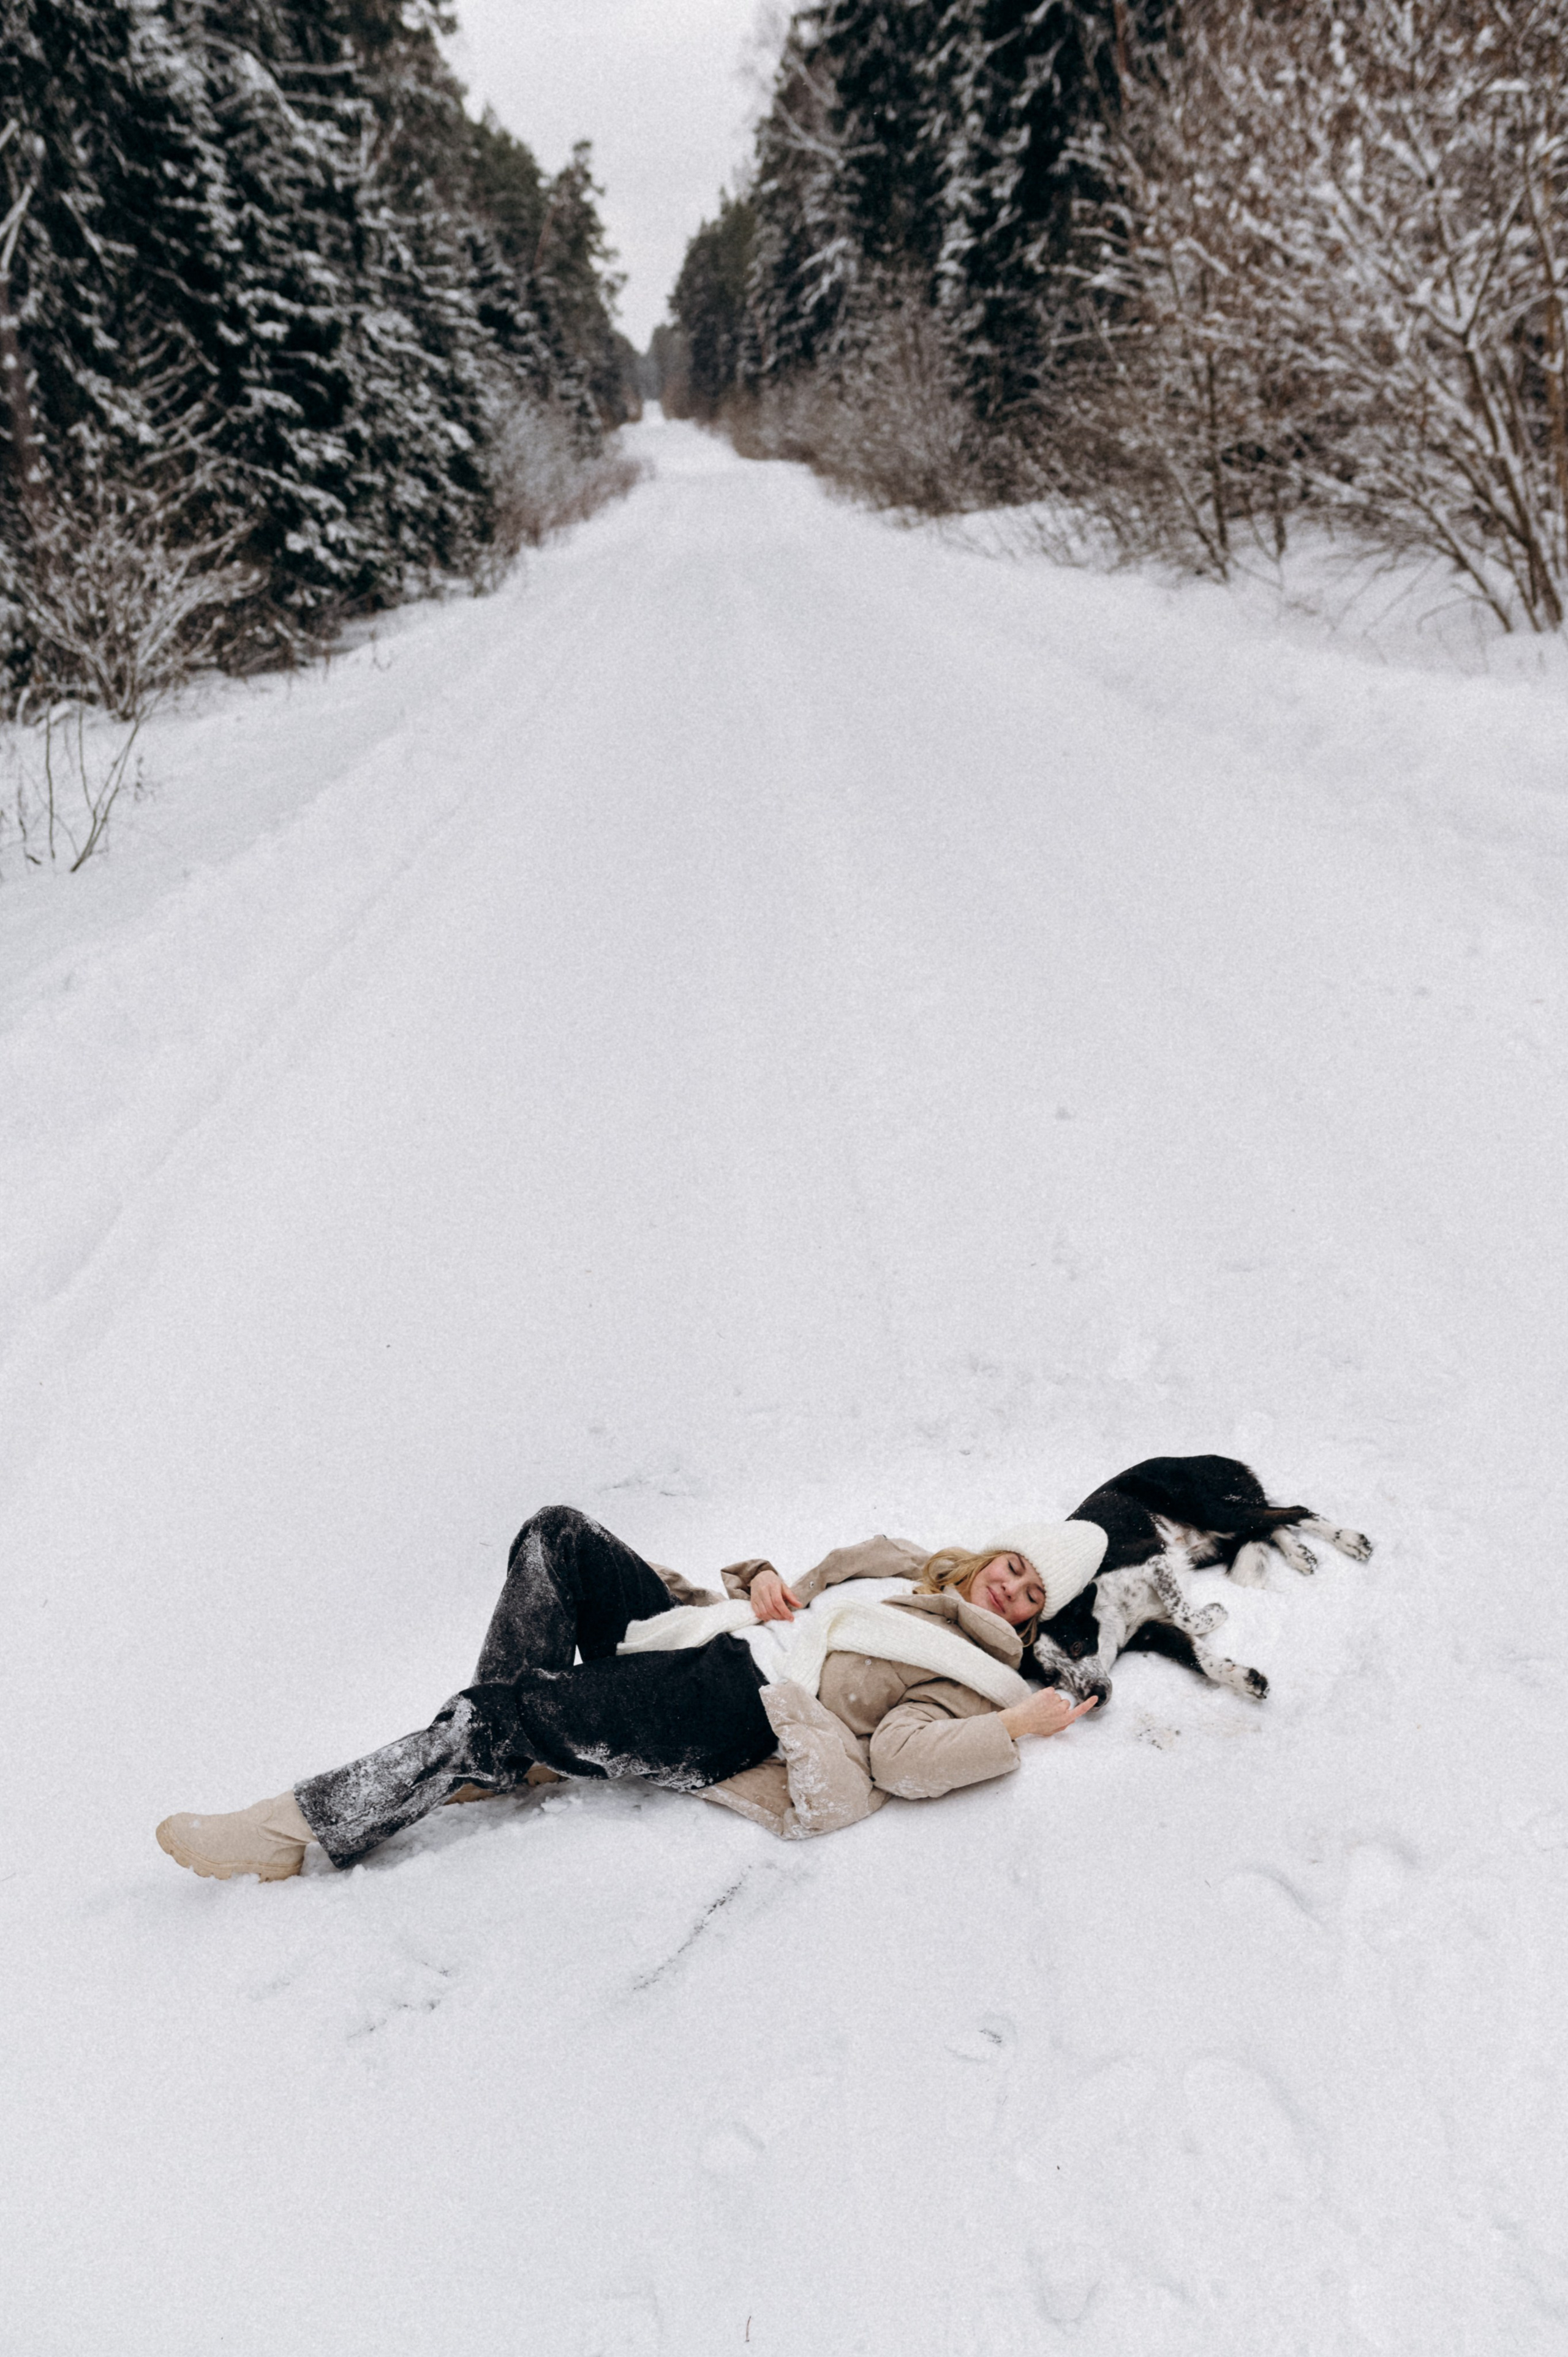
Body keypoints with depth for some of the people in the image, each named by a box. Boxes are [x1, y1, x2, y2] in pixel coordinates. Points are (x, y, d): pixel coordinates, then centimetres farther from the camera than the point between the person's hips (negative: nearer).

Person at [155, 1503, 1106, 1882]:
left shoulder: (976, 1672, 4)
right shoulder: (900, 1563, 25)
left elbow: (904, 1758, -13)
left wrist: (1018, 1727, -15)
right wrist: (762, 1580, 6)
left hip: (740, 1715, -7)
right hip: (717, 1634, 7)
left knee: (513, 1706, -25)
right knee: (560, 1536, -15)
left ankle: (304, 1830, -18)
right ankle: (501, 1757, -12)